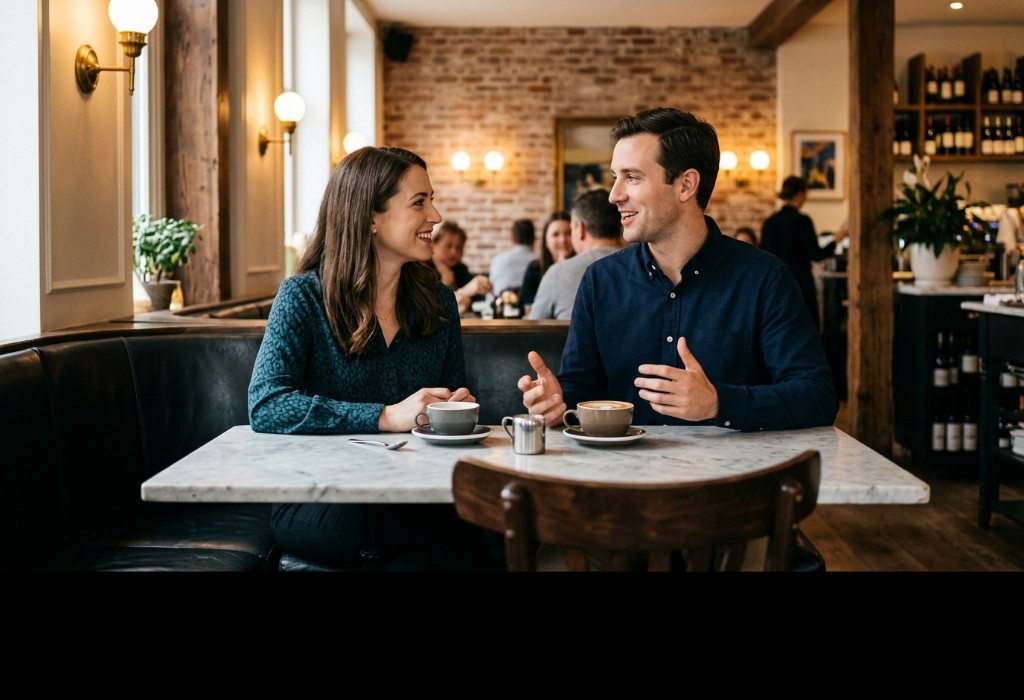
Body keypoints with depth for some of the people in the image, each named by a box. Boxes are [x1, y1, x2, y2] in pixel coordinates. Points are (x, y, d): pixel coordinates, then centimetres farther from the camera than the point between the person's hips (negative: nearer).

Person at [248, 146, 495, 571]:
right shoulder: (304, 297, -3)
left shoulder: (438, 301, 10)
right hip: (318, 499, -2)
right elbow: (266, 406, -15)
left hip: (415, 494, 3)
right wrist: (386, 417, -24)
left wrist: (459, 409, -5)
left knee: (470, 543, -31)